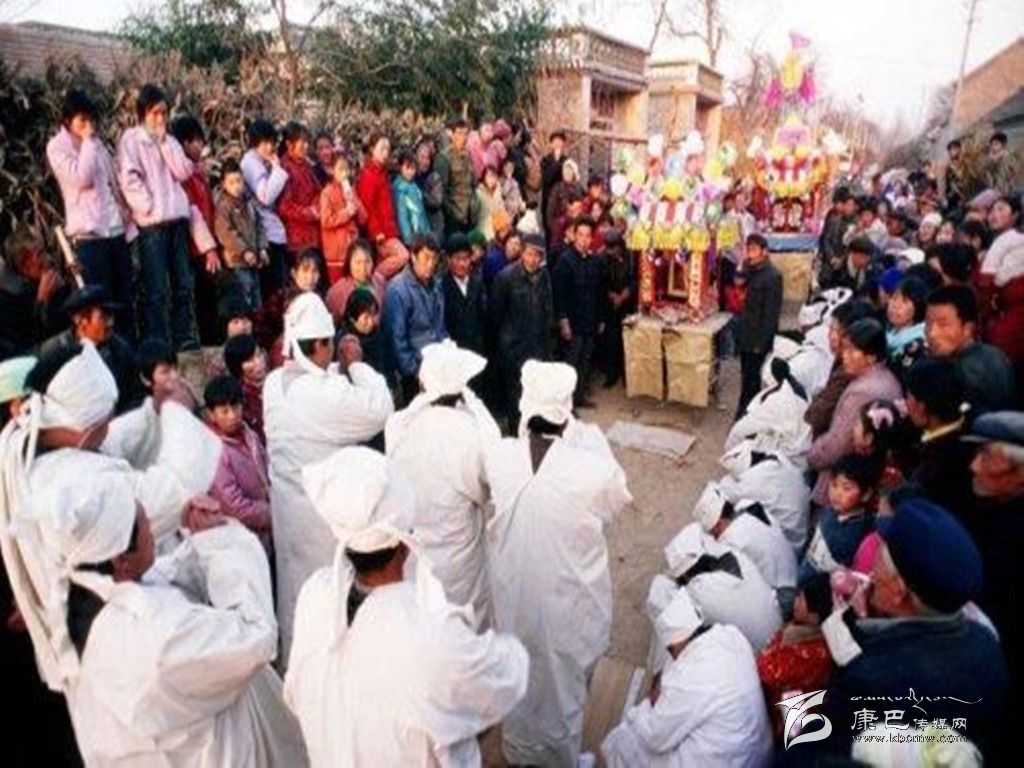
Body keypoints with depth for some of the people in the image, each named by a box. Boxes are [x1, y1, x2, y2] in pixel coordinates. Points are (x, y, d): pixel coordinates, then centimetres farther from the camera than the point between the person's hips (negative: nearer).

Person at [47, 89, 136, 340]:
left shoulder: (96, 142, 16)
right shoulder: (57, 147, -2)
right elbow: (82, 177, -17)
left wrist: (127, 219, 11)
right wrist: (87, 141, -8)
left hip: (116, 229, 6)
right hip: (89, 234, -6)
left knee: (125, 295, 8)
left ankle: (129, 346, 15)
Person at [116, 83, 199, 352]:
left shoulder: (169, 140, 18)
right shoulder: (131, 139, 1)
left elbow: (183, 172, 4)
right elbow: (129, 178, -9)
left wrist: (164, 143, 0)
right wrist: (149, 206, -15)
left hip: (177, 218, 6)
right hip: (151, 222, -6)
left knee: (183, 284, 7)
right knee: (156, 289, -5)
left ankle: (184, 337, 14)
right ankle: (156, 344, 0)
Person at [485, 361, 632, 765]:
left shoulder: (497, 456, -22)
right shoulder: (591, 468, -30)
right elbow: (618, 500, -7)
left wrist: (530, 431, 0)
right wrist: (587, 436, -5)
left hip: (515, 591, 3)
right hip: (569, 596, -2)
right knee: (564, 676, 26)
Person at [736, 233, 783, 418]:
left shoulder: (772, 276, -18)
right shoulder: (751, 270, 7)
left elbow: (771, 313, -18)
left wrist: (761, 342, -17)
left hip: (758, 338, -8)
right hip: (746, 335, 8)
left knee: (750, 378, 1)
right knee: (748, 376, 17)